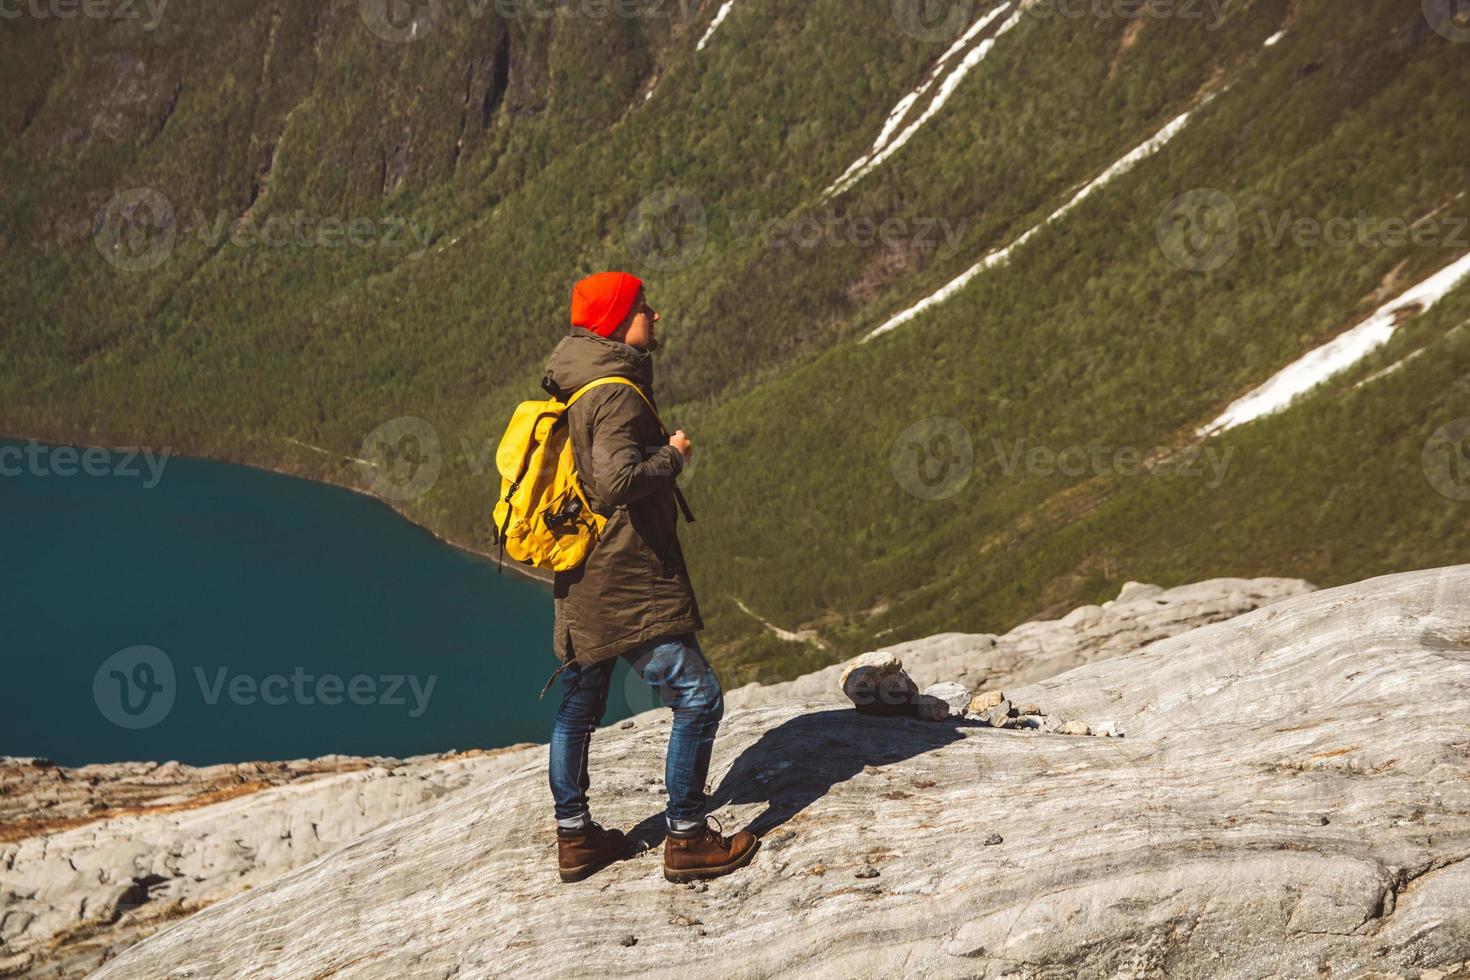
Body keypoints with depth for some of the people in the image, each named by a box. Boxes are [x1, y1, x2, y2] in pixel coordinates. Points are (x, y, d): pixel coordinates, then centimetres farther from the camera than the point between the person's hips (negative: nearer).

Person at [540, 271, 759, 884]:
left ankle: (573, 836, 28)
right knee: (698, 698, -2)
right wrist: (673, 457, -16)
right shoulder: (616, 394, -19)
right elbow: (618, 479, -31)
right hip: (627, 586, -10)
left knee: (577, 707, 17)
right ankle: (686, 839, 3)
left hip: (582, 581, 10)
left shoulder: (576, 387, 11)